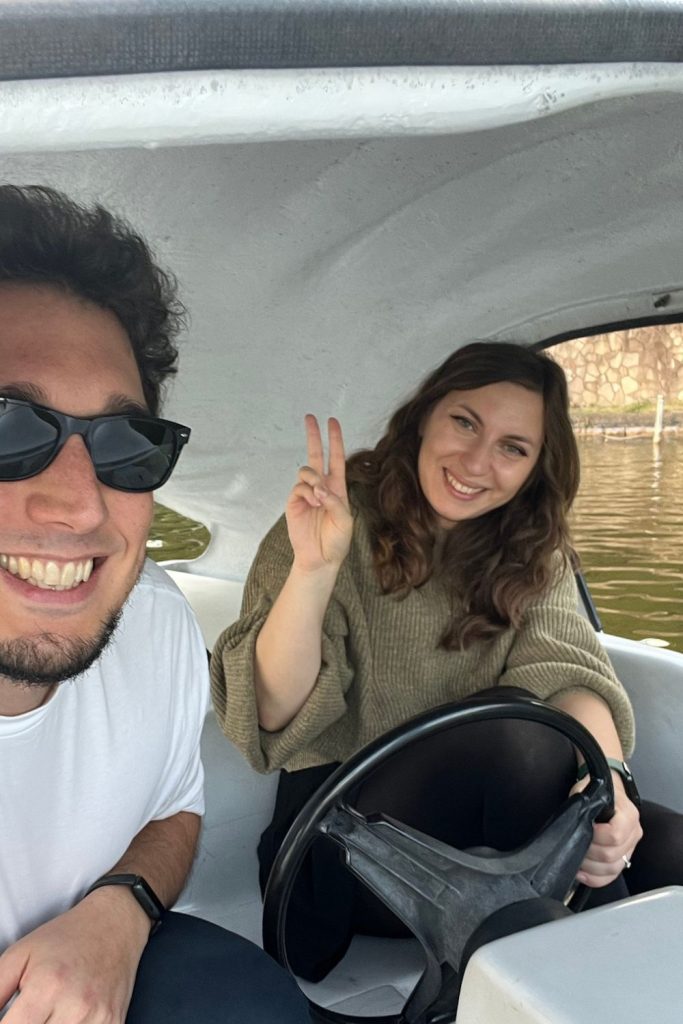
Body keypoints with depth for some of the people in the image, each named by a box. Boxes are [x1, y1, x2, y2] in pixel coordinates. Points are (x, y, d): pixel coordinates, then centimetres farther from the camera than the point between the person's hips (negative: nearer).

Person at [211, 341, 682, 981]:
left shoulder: (535, 556, 4)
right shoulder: (340, 521, -10)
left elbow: (564, 672, -13)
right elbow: (274, 715, -17)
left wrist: (607, 773, -35)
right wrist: (312, 569, -32)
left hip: (483, 825, 4)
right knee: (507, 737, -30)